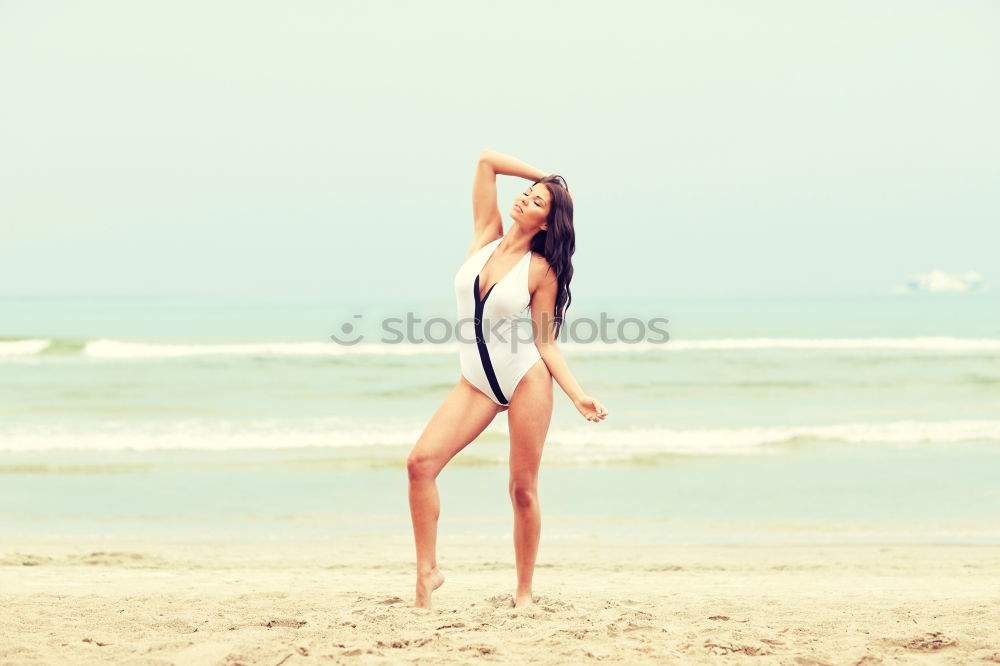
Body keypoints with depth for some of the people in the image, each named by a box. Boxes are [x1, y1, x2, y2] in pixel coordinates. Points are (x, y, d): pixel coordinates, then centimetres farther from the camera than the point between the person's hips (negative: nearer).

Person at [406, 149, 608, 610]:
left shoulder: (542, 270, -4)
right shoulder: (486, 236, 5)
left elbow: (546, 342, -2)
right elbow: (487, 161, 5)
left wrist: (578, 396, -11)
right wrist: (547, 178, 12)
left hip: (526, 380, -3)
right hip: (476, 382, 3)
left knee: (523, 490, 0)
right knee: (421, 461, -15)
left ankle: (524, 591, 13)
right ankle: (427, 571, -6)